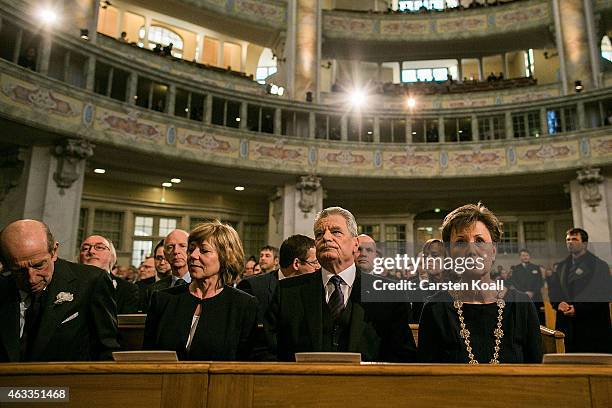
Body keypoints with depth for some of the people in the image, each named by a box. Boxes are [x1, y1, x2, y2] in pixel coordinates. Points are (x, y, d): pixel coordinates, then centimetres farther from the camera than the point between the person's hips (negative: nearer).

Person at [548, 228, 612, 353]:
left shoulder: (599, 265, 0)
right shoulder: (561, 266, 16)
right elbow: (552, 290, 14)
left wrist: (578, 308, -15)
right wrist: (558, 304, -8)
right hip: (567, 324, 4)